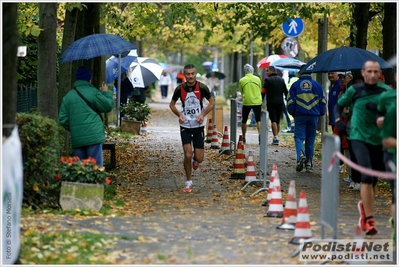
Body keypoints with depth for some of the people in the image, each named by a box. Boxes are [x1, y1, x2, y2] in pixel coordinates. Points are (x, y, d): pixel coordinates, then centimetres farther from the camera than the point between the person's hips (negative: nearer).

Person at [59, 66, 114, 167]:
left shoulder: (68, 96, 10)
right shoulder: (92, 92, -4)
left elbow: (63, 119, 8)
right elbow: (108, 106, -1)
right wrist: (106, 93, 15)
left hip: (77, 139, 4)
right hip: (93, 137, -4)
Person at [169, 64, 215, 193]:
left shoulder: (202, 87, -9)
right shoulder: (180, 89, -6)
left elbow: (212, 102, 3)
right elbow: (172, 104, 8)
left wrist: (203, 114, -12)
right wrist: (179, 115, -10)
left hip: (198, 126, 0)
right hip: (185, 126, 0)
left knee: (199, 158, -2)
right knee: (187, 155, -11)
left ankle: (195, 158, 38)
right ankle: (188, 182, 8)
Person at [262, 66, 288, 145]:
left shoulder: (268, 80, -5)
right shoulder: (281, 80, 13)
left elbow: (263, 92, -8)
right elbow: (286, 92, 15)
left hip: (271, 103, -5)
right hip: (280, 103, 5)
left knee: (273, 120, -9)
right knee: (278, 121, 11)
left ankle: (275, 137, -19)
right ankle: (276, 137, 12)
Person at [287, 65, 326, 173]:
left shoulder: (295, 85, -1)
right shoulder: (317, 85, 4)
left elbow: (290, 101, 0)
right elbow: (322, 102, 7)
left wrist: (293, 113, 14)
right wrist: (320, 114, 19)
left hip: (300, 116, -2)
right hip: (313, 117, 2)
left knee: (299, 137, 2)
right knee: (310, 139, 9)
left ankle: (301, 154, -27)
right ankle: (309, 162, 9)